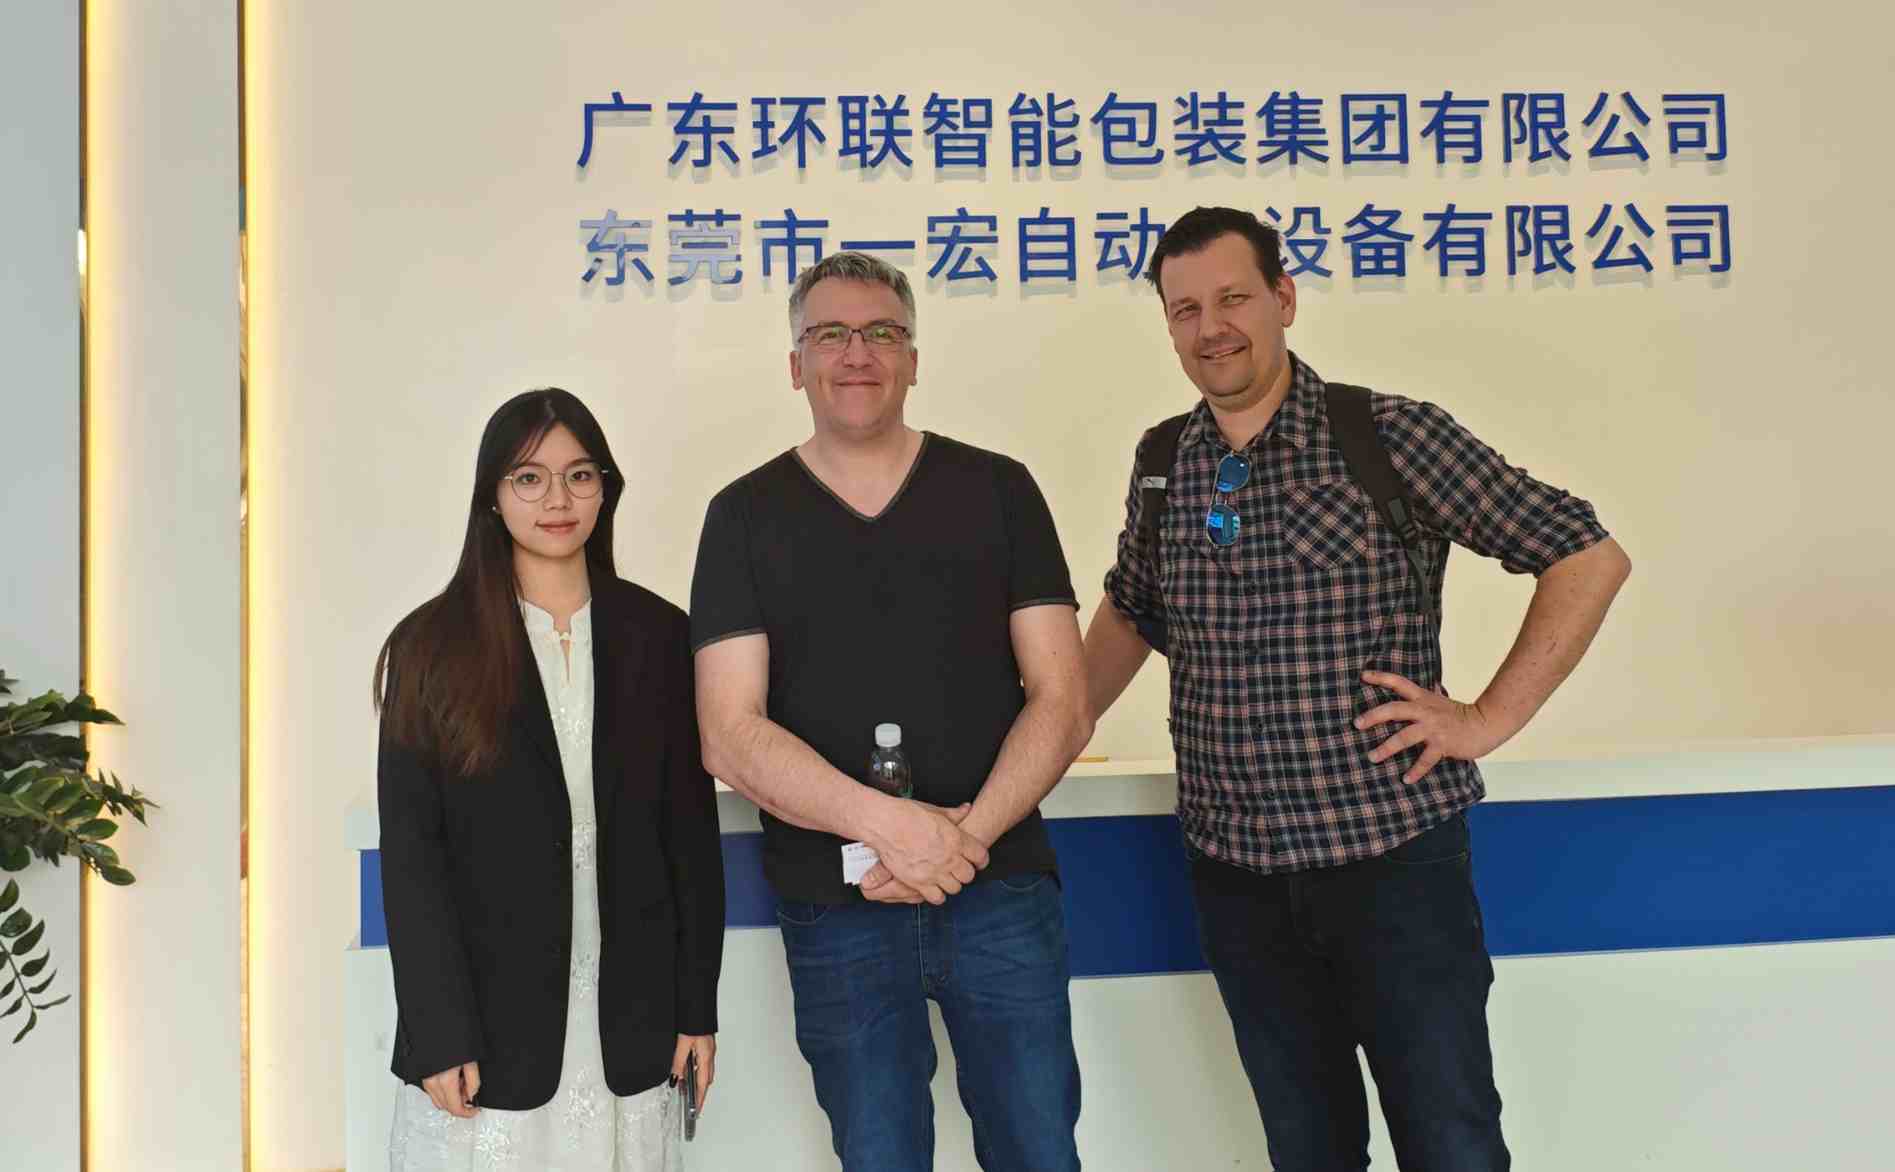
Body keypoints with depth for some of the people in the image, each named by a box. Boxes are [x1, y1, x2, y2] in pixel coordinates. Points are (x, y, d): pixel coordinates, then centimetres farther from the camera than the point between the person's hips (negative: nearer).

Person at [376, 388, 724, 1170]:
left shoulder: (658, 636, 2)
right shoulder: (432, 648, -3)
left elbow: (691, 830, 3)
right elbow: (410, 854, -5)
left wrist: (697, 1006, 2)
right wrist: (439, 1036, -10)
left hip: (626, 1022, 2)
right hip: (487, 1020, -1)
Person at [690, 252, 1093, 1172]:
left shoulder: (997, 491, 4)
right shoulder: (746, 516, 2)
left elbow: (1061, 701, -1)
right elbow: (730, 738, -6)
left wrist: (969, 833, -16)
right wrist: (887, 822, -20)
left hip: (1000, 890, 0)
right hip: (834, 910, 0)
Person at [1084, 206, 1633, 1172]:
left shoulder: (1390, 436, -9)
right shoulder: (1164, 465, 5)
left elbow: (1589, 557, -7)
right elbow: (1128, 613, 22)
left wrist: (1490, 719, -12)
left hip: (1393, 851, -4)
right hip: (1235, 873, 4)